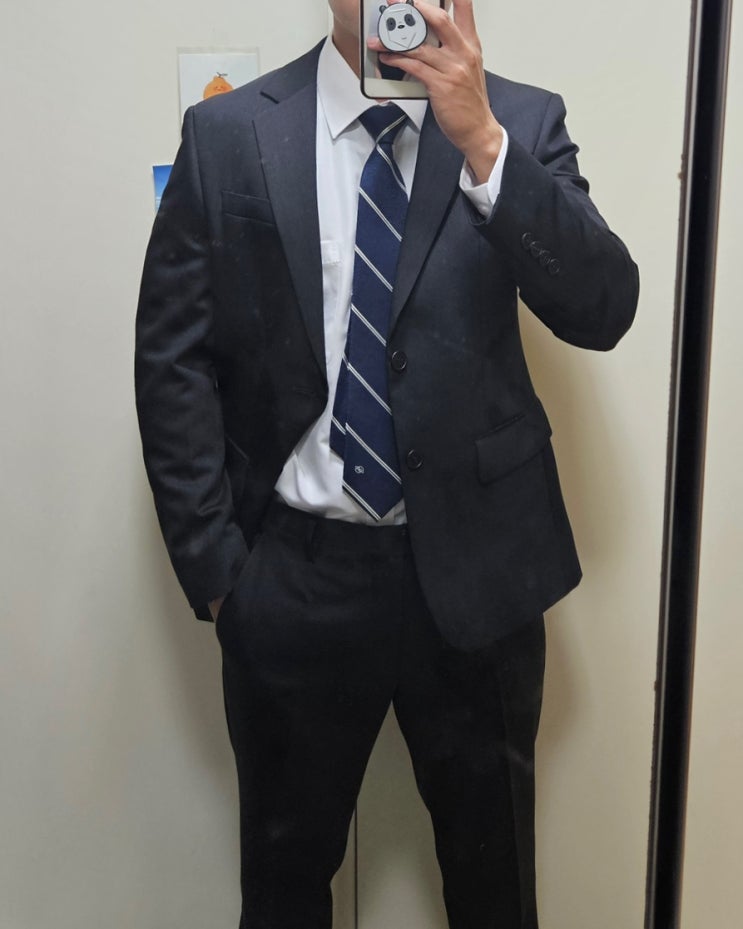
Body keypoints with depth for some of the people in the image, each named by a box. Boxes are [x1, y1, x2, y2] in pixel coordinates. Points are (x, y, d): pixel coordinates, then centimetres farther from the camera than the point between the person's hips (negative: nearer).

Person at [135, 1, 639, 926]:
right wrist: (214, 565, -5)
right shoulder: (227, 134, -2)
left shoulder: (521, 122, -1)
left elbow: (603, 311, -13)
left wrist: (481, 139, -25)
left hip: (474, 565, 1)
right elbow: (172, 362, -1)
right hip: (294, 572, 0)